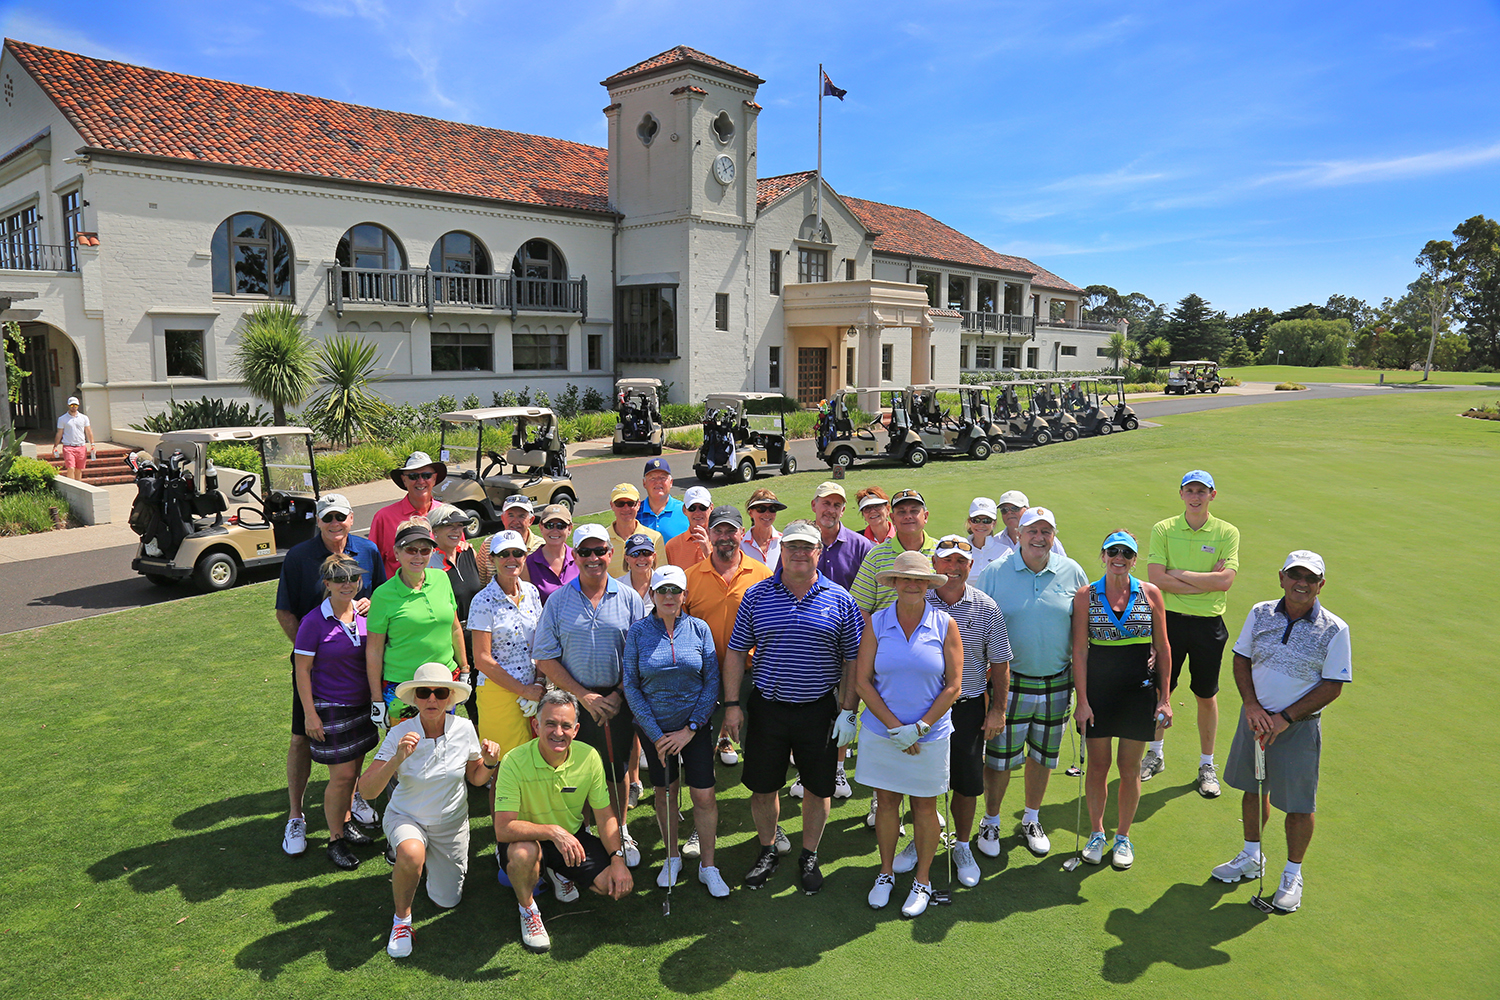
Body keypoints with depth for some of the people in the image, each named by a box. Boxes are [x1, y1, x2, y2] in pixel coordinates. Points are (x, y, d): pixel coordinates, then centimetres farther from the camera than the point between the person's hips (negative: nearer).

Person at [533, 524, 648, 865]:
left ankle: (620, 835, 31)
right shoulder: (558, 601, 0)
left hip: (618, 700, 0)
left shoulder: (629, 599, 1)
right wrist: (585, 696, -10)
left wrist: (618, 695, -9)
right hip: (573, 700, 0)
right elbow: (546, 659, -3)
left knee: (616, 771, 11)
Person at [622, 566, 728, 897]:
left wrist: (690, 729, -10)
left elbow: (712, 682, -4)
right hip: (654, 727, 0)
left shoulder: (699, 629, -5)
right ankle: (672, 858, 32)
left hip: (695, 725, 0)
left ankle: (707, 866, 16)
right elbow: (631, 686, -5)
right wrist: (656, 735, -9)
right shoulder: (638, 632, -6)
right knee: (664, 792, 12)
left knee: (704, 795, -2)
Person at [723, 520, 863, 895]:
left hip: (819, 710, 0)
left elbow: (853, 660, 1)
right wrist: (732, 704, -1)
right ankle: (768, 851, 35)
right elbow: (736, 652, 4)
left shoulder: (839, 600, -2)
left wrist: (847, 711, -4)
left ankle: (809, 857, 33)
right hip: (766, 707, 1)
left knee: (818, 788, 11)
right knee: (762, 787, 10)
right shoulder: (757, 595, 0)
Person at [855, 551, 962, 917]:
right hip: (880, 732, 1)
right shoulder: (876, 623, -4)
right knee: (887, 803, 13)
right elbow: (862, 680, -5)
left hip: (930, 735, -1)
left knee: (924, 807, 10)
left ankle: (922, 880, 29)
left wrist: (920, 727, -13)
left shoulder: (945, 625, -6)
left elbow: (953, 685, -6)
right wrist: (895, 726, -12)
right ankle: (886, 873, 33)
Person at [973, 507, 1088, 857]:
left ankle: (1031, 820, 36)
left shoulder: (1072, 572, 0)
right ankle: (990, 822, 25)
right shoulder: (995, 573, -6)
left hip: (1056, 684, 2)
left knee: (1042, 757, 15)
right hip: (1009, 683, -2)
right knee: (999, 758, 4)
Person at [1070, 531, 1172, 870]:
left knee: (1130, 769, 9)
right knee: (1098, 766, 8)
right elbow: (1079, 651, -4)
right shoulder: (1085, 596, -3)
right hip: (1098, 691, 0)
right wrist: (1082, 700, -8)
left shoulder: (1151, 594, 0)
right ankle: (1097, 834, 28)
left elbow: (1163, 648, 4)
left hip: (1139, 690, 1)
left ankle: (1123, 837, 27)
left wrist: (1165, 698, 1)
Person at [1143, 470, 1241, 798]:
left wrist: (1179, 574, -13)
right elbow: (1156, 578, -12)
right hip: (1170, 619, 1)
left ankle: (1207, 765, 26)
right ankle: (1156, 753, 31)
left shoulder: (1227, 533, -2)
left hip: (1209, 623, 0)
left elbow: (1226, 580, -15)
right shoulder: (1163, 530, -1)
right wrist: (1206, 580, -15)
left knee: (1206, 696, 10)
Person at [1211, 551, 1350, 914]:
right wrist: (1251, 705, -9)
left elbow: (1333, 687, -10)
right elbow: (1241, 659, 5)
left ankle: (1292, 876, 26)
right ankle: (1252, 857, 39)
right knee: (1253, 789, 17)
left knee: (1299, 804, 5)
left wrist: (1285, 718, -15)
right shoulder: (1260, 613, -2)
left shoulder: (1334, 630, -12)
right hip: (1255, 717, 4)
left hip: (1299, 726, -3)